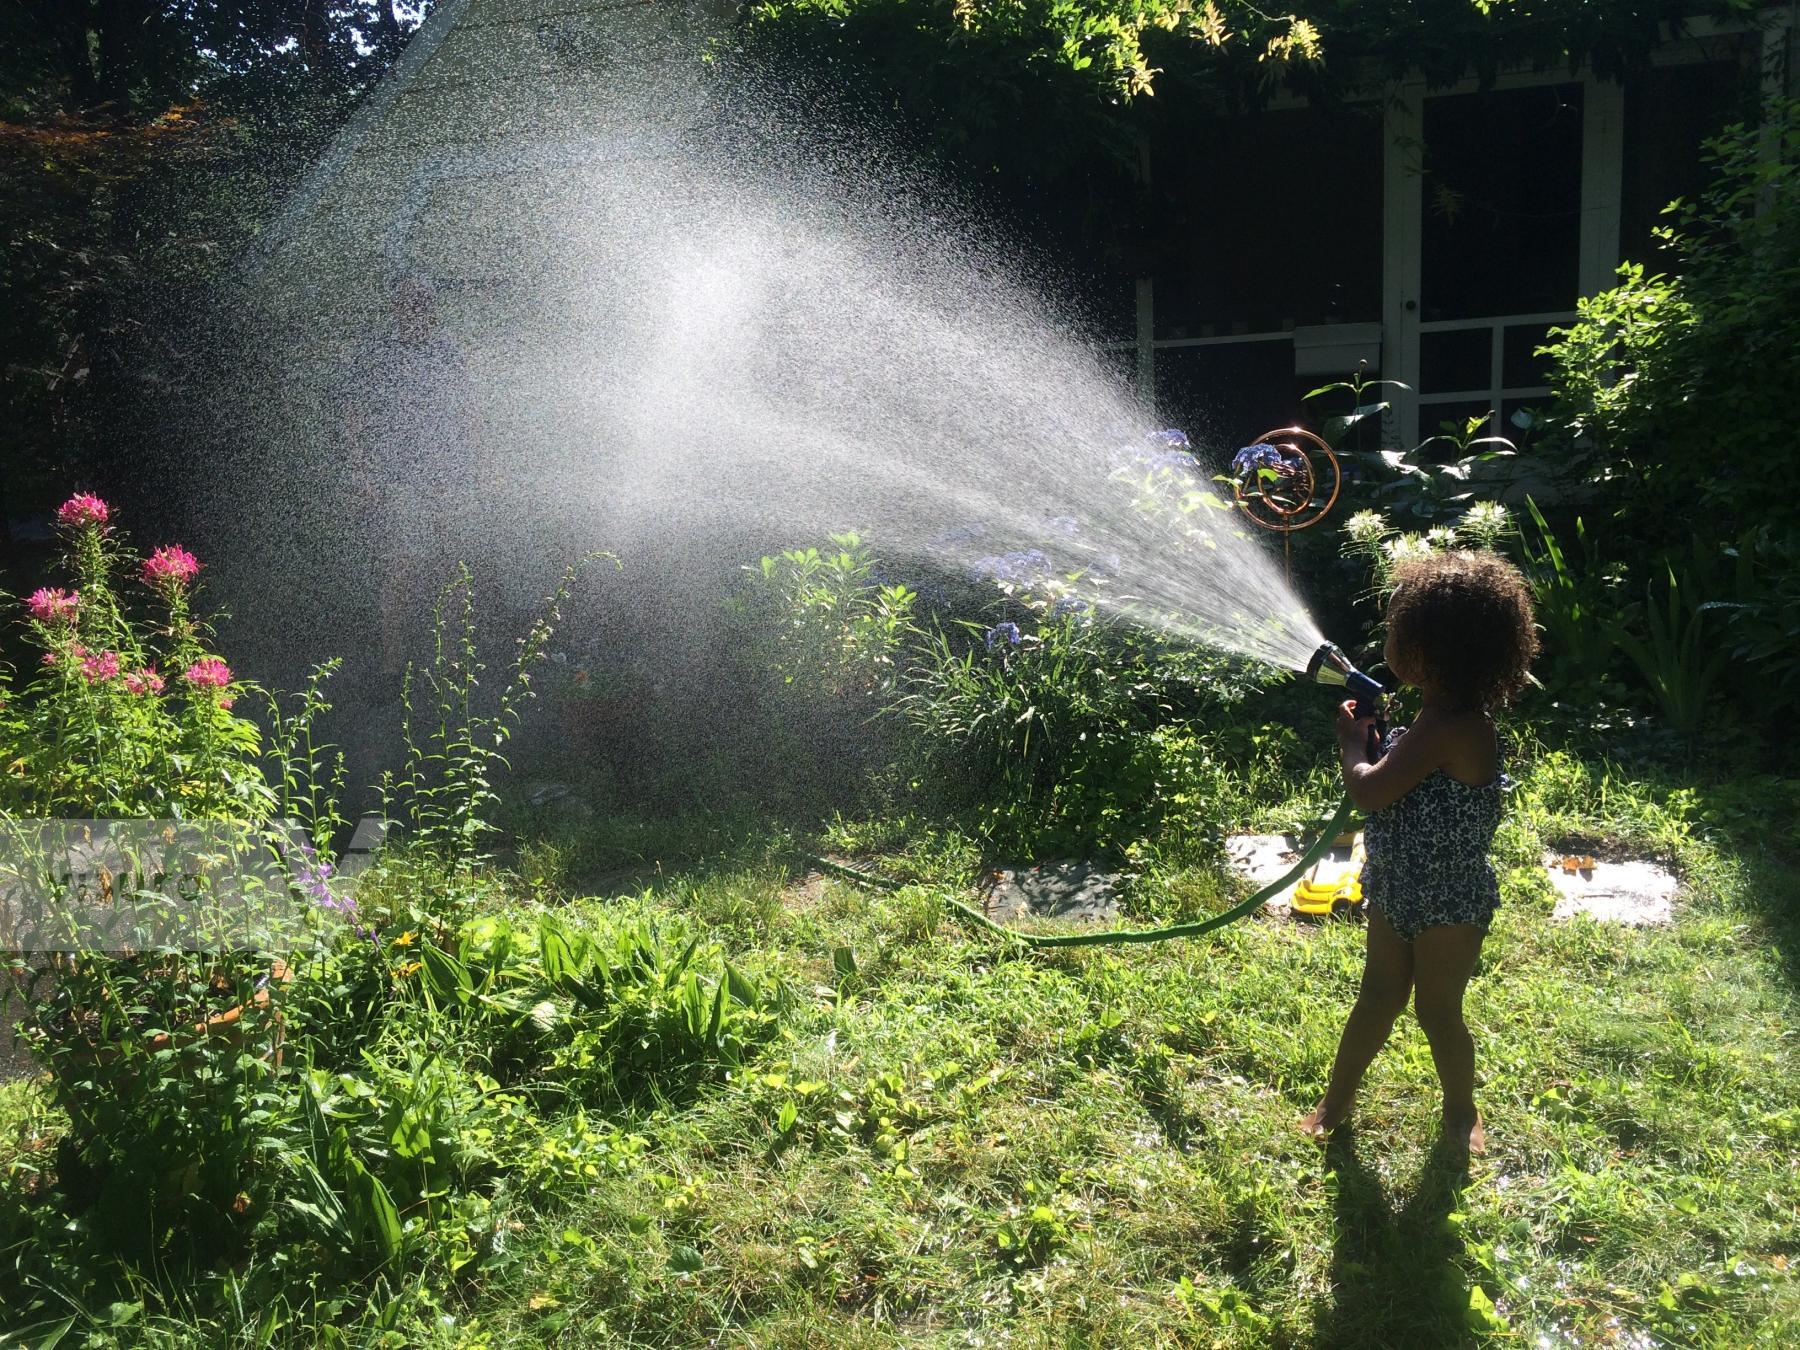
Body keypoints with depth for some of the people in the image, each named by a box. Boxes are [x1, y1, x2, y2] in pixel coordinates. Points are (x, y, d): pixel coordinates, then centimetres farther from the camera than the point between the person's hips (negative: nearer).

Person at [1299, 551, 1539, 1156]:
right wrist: (1371, 741, -4)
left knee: (1437, 1011, 12)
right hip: (1400, 891, 9)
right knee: (1378, 998, 19)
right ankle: (1336, 1102, 33)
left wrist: (1353, 741, -11)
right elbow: (1398, 781, 13)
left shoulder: (1449, 730, -31)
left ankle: (1461, 1111, 37)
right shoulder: (1444, 719, 0)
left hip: (1448, 906, -9)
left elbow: (1369, 790, -29)